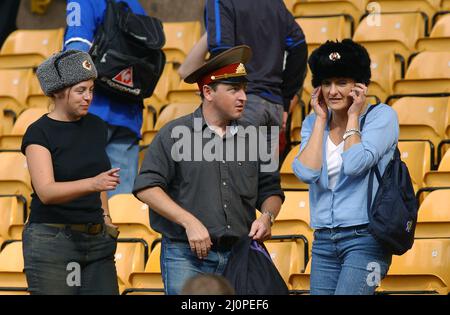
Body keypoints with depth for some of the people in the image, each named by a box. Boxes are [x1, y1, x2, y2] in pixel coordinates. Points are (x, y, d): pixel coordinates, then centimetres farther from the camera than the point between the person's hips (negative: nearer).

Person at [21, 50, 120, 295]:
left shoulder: (96, 127, 10)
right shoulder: (39, 133, -8)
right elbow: (46, 191, -21)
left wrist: (105, 216, 9)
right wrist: (93, 183, -35)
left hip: (96, 239, 5)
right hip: (51, 240, -5)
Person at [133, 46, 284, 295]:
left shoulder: (251, 138, 13)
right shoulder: (175, 134, 0)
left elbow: (270, 190, 22)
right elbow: (146, 187, -7)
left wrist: (267, 216, 0)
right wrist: (189, 222, -15)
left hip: (238, 256, 4)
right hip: (186, 255, -4)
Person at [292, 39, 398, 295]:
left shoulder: (382, 116, -3)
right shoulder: (313, 123, 11)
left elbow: (355, 164, -18)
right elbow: (306, 172, -7)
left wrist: (353, 117, -6)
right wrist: (321, 119, 0)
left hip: (365, 238, -5)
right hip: (324, 241, 5)